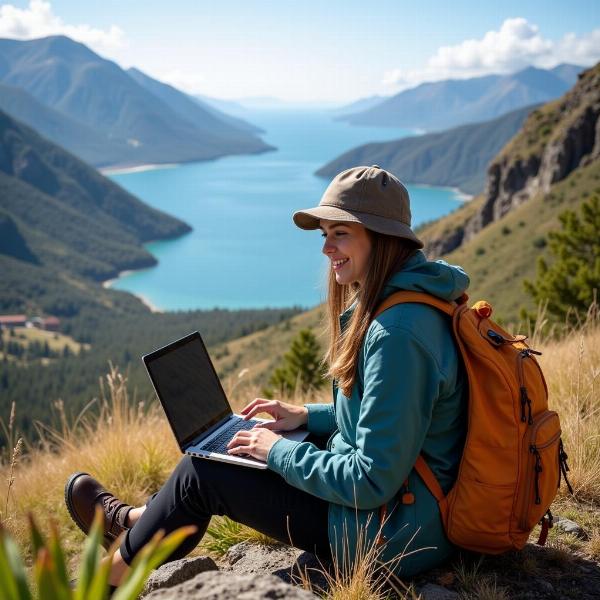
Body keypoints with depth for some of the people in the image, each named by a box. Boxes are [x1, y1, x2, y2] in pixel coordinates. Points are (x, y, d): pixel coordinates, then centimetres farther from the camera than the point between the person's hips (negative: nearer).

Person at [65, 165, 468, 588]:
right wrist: (306, 417, 7)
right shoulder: (405, 300, 4)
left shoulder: (397, 334, -28)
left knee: (201, 472, 0)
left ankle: (115, 577, 27)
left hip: (391, 534, -9)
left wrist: (279, 451, -15)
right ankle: (137, 522, 39)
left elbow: (373, 481, -26)